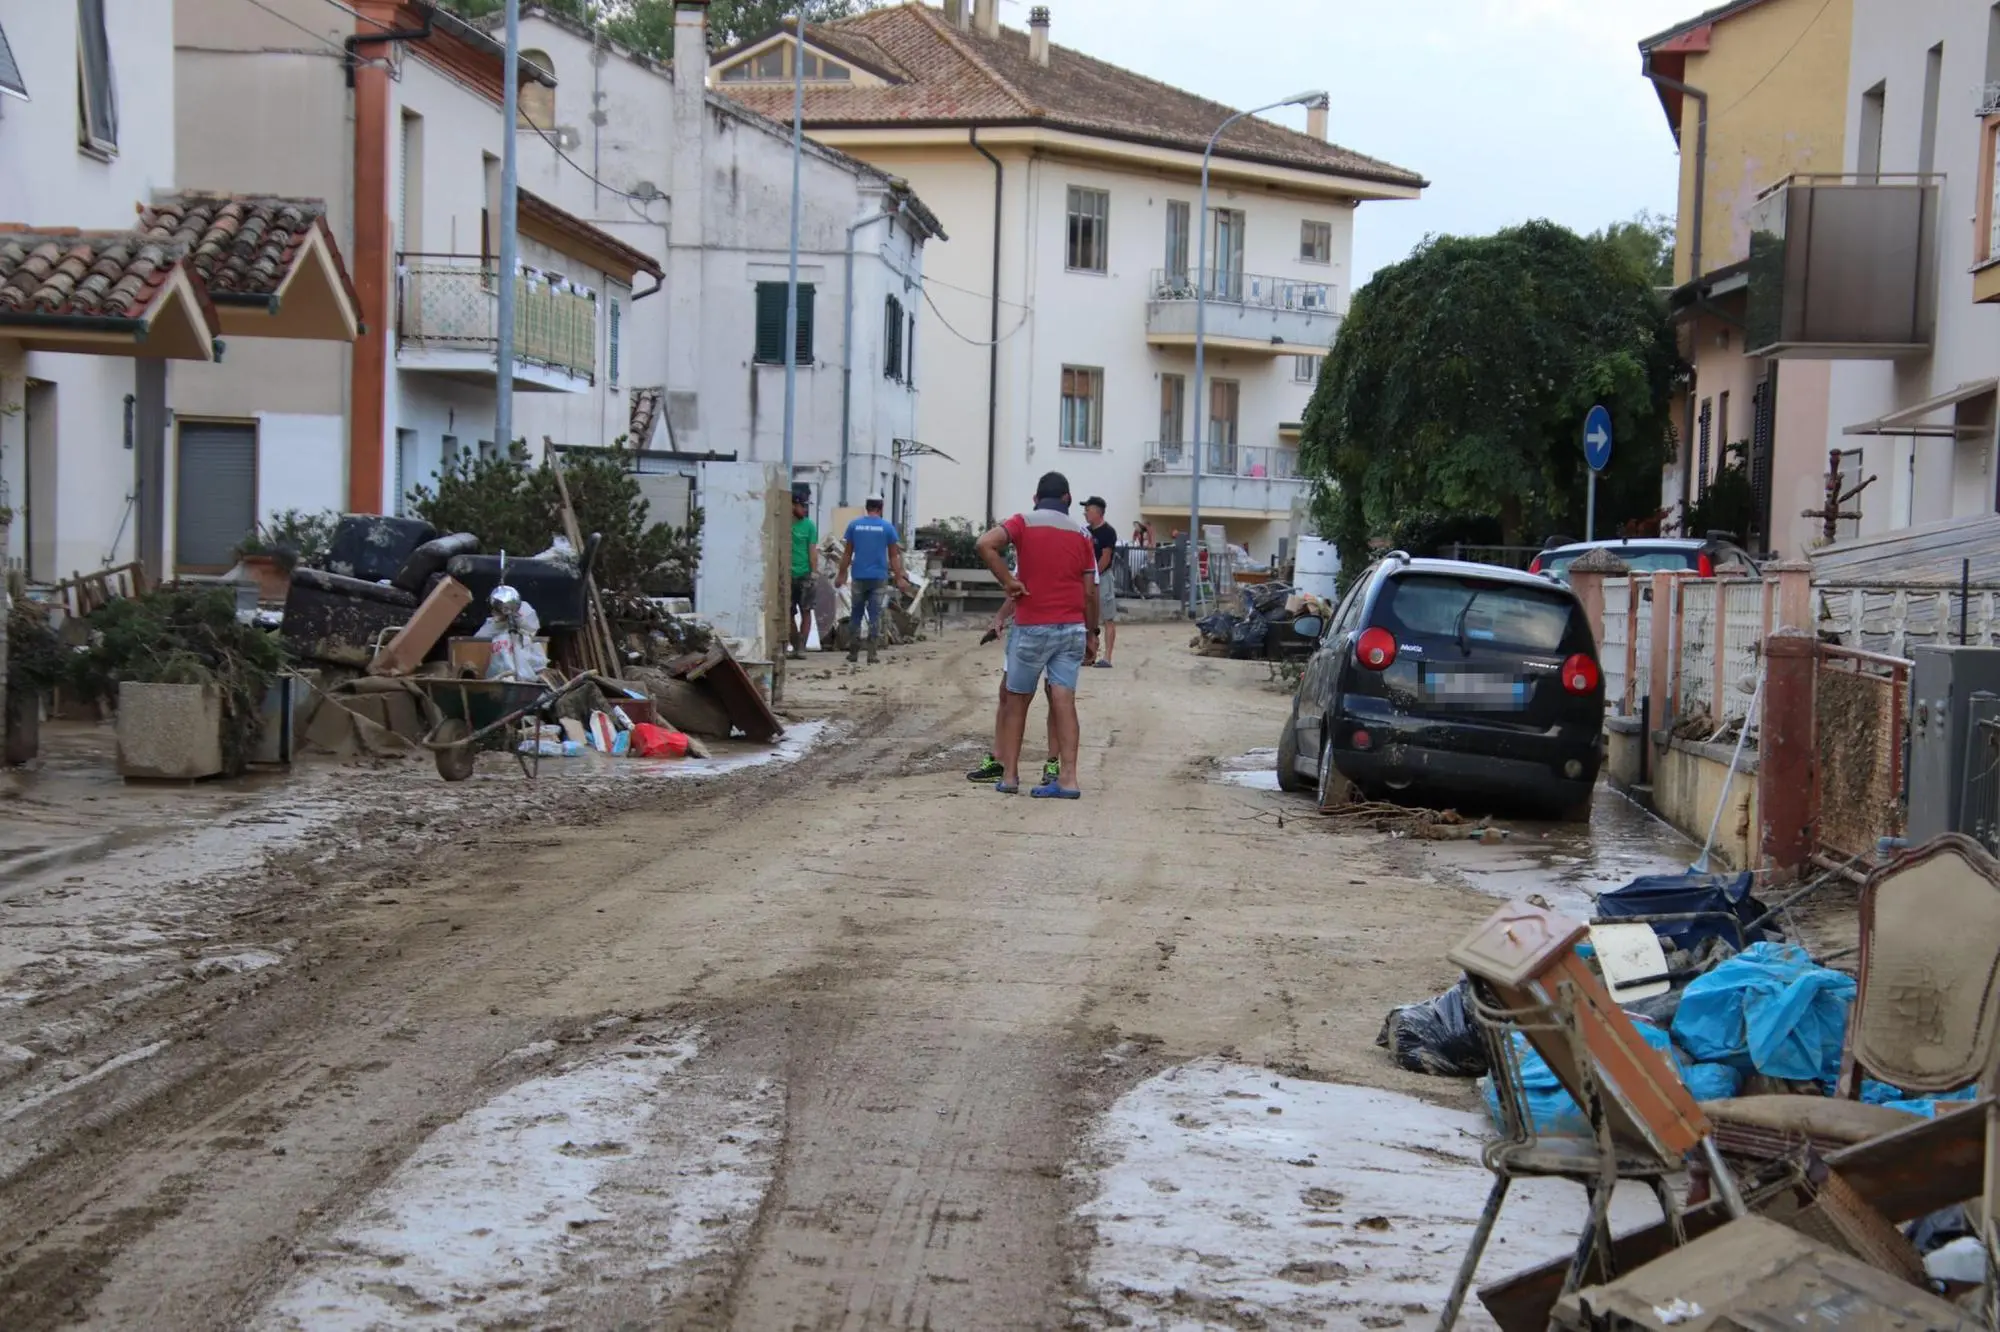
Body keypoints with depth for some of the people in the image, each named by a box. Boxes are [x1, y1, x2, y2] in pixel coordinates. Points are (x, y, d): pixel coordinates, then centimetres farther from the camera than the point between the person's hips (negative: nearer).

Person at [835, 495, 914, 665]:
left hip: (859, 577, 1)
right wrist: (900, 578, 3)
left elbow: (847, 553, 5)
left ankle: (853, 652, 10)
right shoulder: (887, 527, -2)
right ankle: (873, 653, -2)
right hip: (879, 577, -1)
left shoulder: (854, 525, 2)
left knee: (856, 614, 10)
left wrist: (842, 575, 12)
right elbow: (894, 556, -1)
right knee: (875, 615, 2)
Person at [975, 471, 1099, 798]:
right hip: (1072, 628, 2)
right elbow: (1090, 592, 4)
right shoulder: (1081, 534, 6)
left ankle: (1009, 774, 12)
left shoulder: (1024, 523, -2)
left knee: (1016, 700, 10)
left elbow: (985, 544, -21)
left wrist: (1007, 582, -13)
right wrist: (1092, 633, 13)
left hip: (1032, 627, -2)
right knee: (1064, 700, -1)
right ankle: (1067, 778, -7)